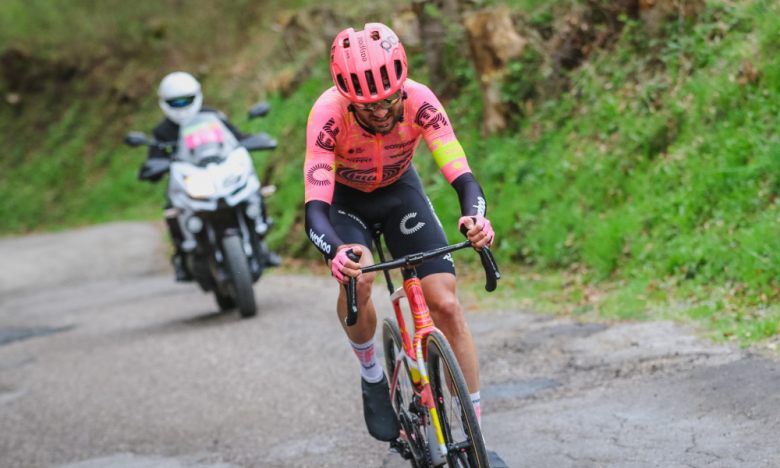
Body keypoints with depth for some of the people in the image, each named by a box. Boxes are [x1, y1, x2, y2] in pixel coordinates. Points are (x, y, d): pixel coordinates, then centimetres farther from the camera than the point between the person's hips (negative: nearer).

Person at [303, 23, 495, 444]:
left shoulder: (419, 101, -31)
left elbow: (461, 176, -36)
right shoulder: (329, 114, -35)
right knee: (357, 280, -32)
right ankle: (372, 376, -1)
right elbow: (315, 210, -41)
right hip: (345, 196, -1)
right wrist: (336, 252, -62)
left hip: (400, 189, 1)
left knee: (446, 303, -13)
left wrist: (474, 216, -58)